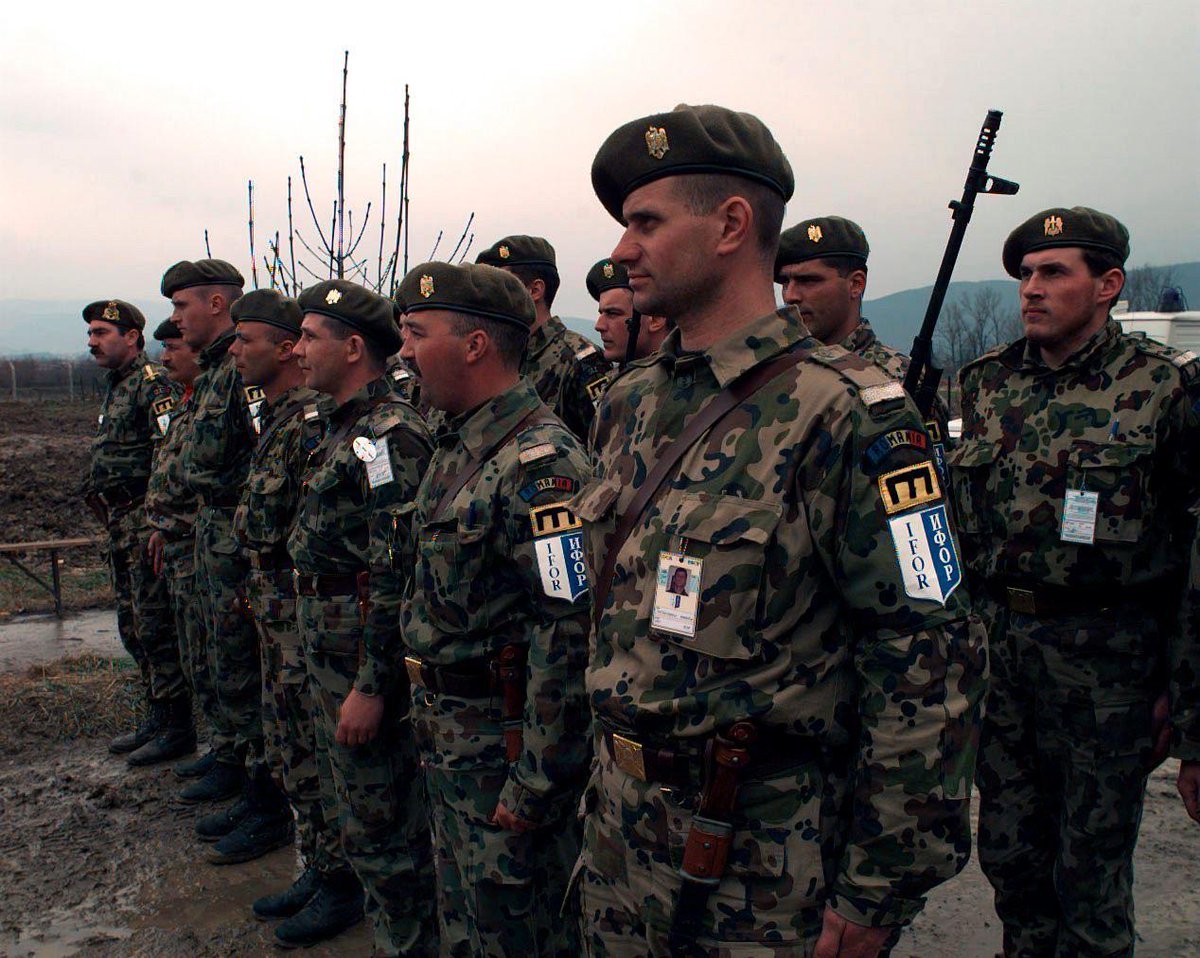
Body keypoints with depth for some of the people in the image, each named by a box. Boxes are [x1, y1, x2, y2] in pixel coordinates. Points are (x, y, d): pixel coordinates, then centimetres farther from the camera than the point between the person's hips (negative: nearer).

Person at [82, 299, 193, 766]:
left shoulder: (153, 383, -13)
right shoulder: (115, 389, 19)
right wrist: (113, 521, 22)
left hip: (148, 521, -10)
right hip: (120, 525, 10)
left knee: (156, 626, -5)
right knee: (133, 626, 15)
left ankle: (178, 727, 5)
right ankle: (157, 717, 26)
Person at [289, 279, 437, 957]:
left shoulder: (390, 434, -21)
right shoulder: (342, 428, 12)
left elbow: (397, 572, -25)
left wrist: (371, 685, -24)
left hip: (367, 653, -10)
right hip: (328, 647, 10)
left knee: (381, 818, 3)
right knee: (345, 796, 25)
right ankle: (350, 885, 45)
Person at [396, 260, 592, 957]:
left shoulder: (539, 461, -23)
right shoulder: (458, 445, 9)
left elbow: (569, 628, -27)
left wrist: (536, 783, -23)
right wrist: (431, 714, 17)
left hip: (504, 741, -9)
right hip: (448, 735, 9)